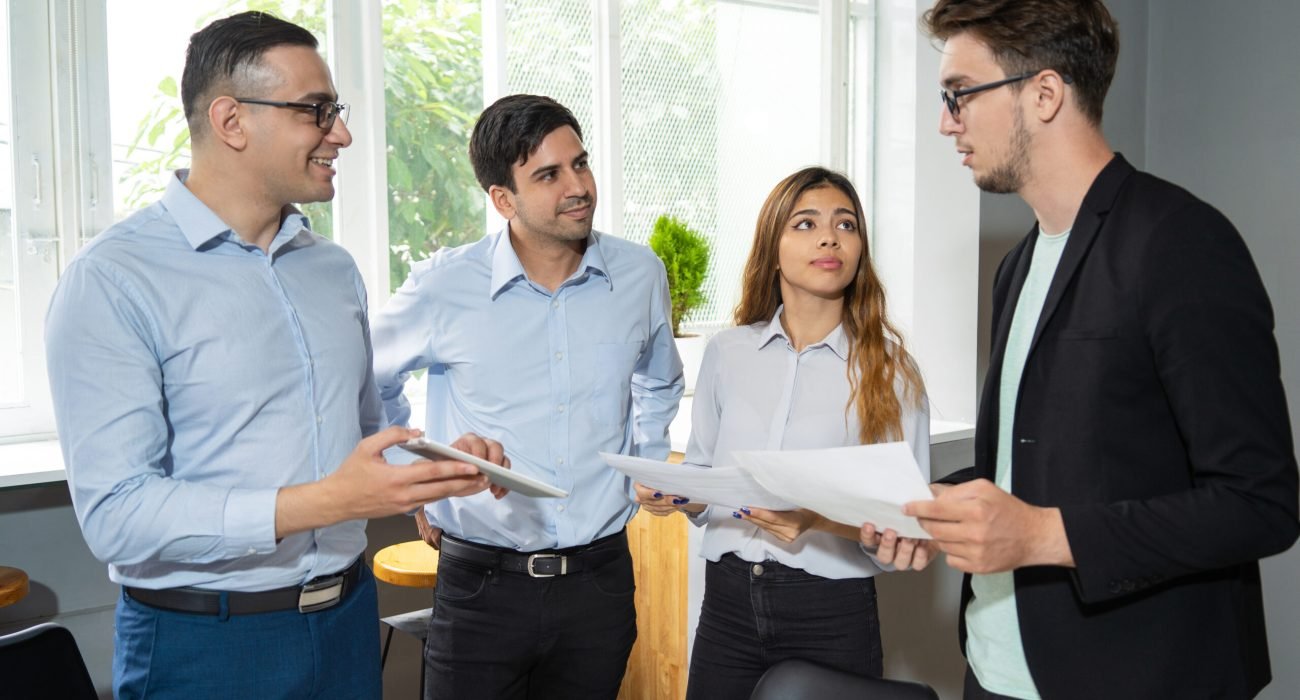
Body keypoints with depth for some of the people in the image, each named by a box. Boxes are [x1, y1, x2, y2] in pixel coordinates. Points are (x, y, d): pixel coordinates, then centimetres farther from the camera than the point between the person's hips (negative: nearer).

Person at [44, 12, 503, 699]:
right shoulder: (111, 281, -14)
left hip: (348, 618, 6)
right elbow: (116, 515, -20)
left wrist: (441, 458, -2)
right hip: (203, 643, -6)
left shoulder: (334, 268, 9)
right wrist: (326, 502, -28)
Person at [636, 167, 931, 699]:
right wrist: (672, 493, -8)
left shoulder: (888, 367, -4)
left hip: (831, 615, -2)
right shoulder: (727, 352, 5)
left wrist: (818, 520, -24)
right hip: (728, 602, 3)